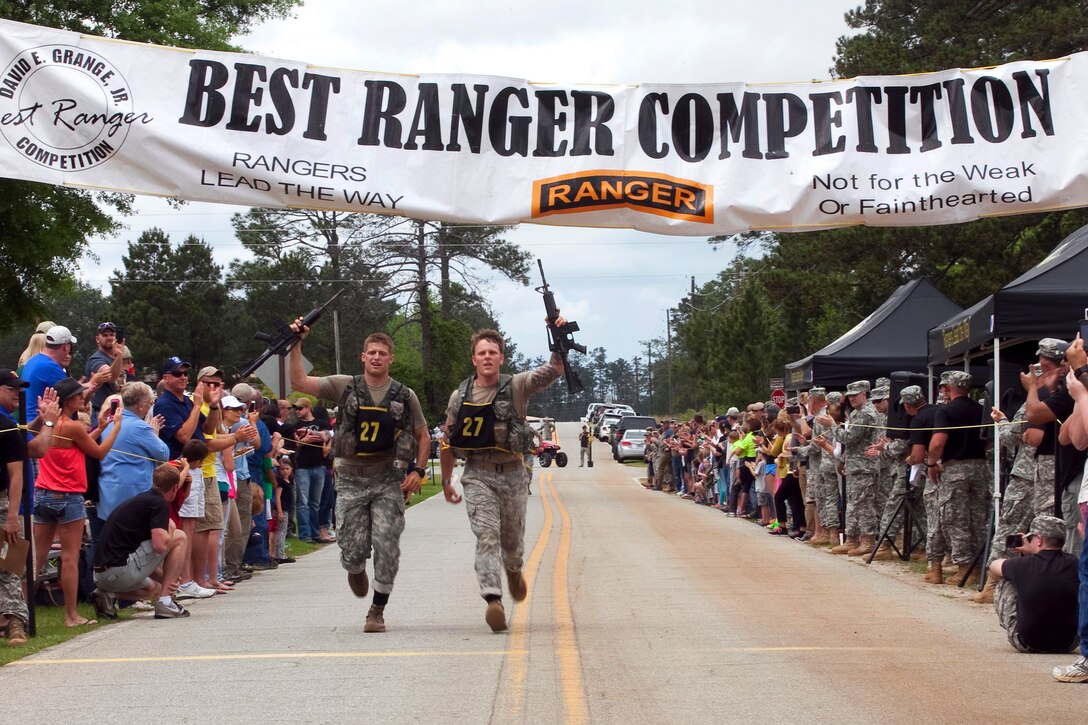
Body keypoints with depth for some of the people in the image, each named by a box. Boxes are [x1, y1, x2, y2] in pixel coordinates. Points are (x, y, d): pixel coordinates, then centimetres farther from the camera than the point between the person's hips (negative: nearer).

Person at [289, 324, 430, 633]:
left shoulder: (404, 396, 4)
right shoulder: (345, 386, 2)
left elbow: (423, 436, 12)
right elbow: (300, 383, -5)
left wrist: (418, 471, 0)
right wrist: (296, 345, -13)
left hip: (388, 480, 0)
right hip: (351, 479, 0)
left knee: (386, 546, -9)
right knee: (352, 551, -1)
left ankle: (377, 610, 4)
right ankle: (356, 570, 37)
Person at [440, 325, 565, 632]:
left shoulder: (517, 386, -1)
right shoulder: (460, 397, 4)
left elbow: (554, 370, -14)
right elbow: (448, 441, 14)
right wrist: (446, 481, 17)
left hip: (513, 473, 0)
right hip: (478, 476, 0)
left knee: (512, 538, 13)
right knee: (487, 535, -15)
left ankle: (513, 571, 47)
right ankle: (493, 600, -25)